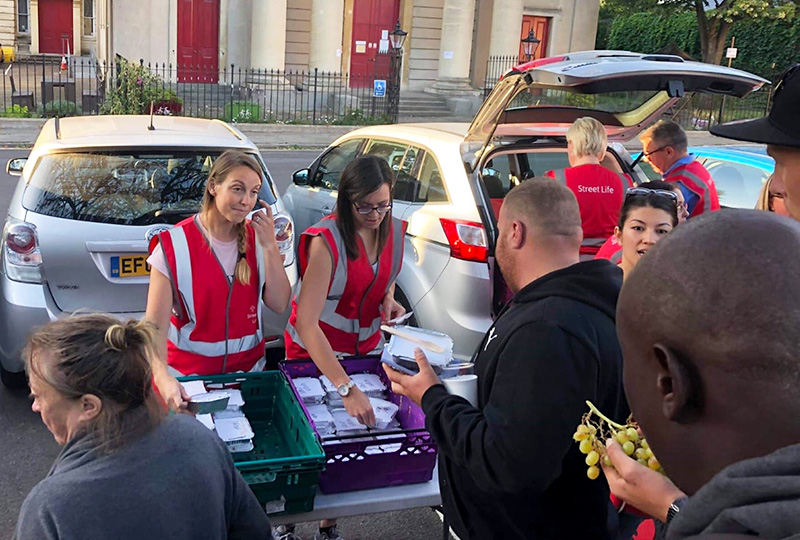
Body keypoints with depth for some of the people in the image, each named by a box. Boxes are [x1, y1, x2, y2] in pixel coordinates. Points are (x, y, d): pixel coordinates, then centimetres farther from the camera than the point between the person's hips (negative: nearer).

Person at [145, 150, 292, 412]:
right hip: (189, 375, -3)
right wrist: (163, 378, -36)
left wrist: (270, 246, -16)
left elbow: (279, 305, -6)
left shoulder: (256, 238, 0)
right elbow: (156, 325, -19)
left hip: (248, 369, 4)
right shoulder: (174, 245, -15)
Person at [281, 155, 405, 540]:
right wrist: (347, 389, -42)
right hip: (315, 350, -5)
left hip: (367, 346, 5)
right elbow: (306, 323, -34)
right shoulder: (326, 241, -27)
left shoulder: (394, 230, -6)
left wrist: (388, 299, -8)